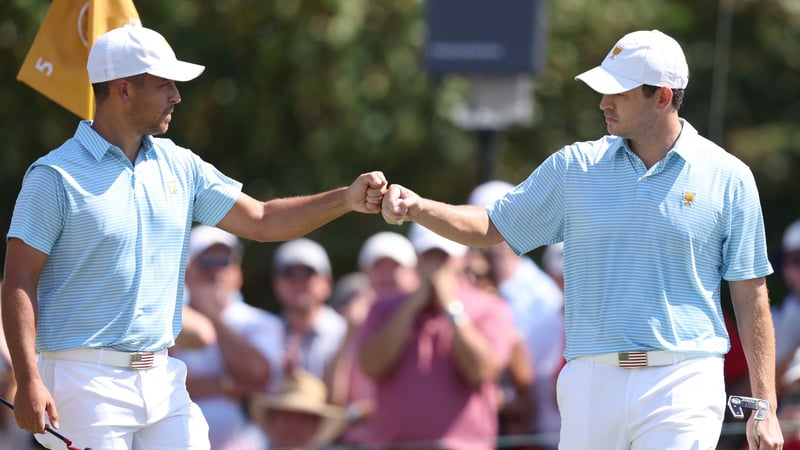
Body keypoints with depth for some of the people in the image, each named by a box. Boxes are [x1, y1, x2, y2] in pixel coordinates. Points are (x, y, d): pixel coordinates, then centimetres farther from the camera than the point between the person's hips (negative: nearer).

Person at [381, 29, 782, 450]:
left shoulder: (727, 178, 2)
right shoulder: (574, 167, 10)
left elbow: (751, 296, 3)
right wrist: (416, 207, -2)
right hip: (591, 382, 3)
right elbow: (491, 227, 17)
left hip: (681, 385, -3)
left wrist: (765, 408, -1)